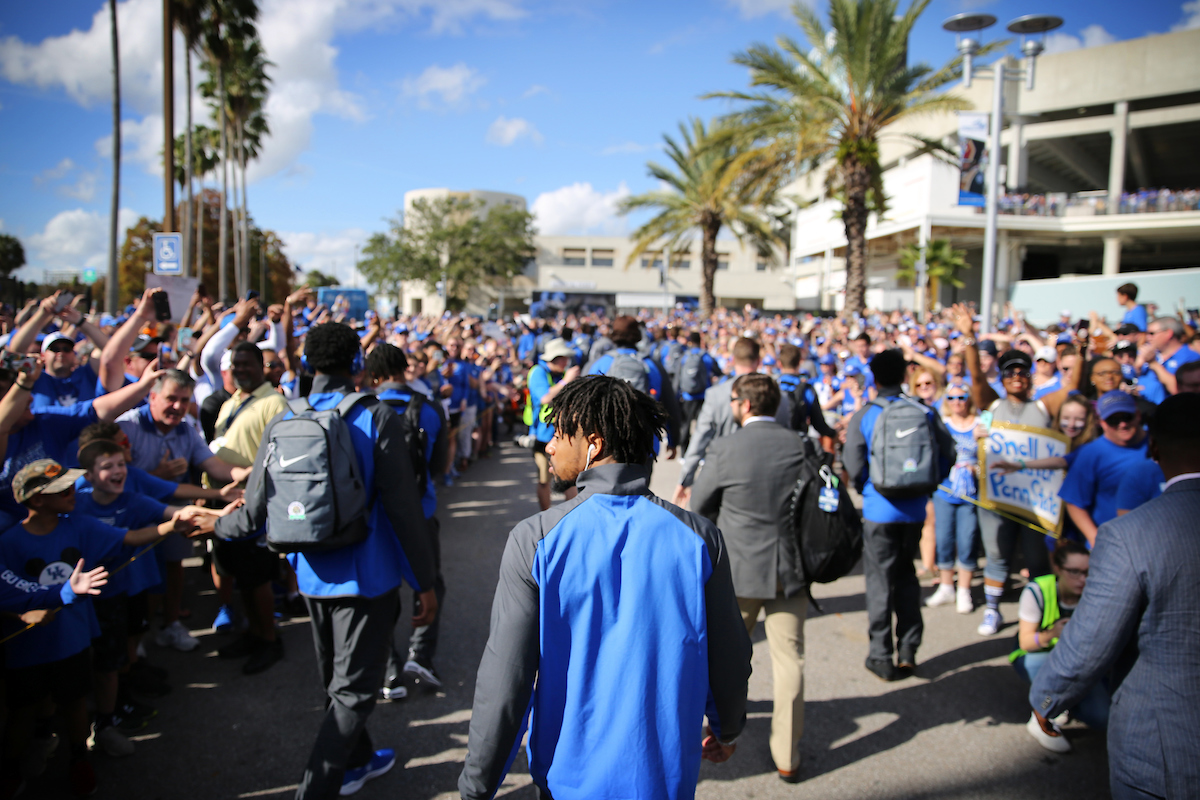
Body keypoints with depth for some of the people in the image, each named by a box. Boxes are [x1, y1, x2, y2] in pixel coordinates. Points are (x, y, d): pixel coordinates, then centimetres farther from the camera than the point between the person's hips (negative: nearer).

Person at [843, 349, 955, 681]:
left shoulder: (864, 416, -8)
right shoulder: (925, 412, -1)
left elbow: (853, 466, -10)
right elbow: (947, 453, 0)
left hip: (880, 510, -3)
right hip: (915, 509, 3)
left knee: (880, 581, 6)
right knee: (906, 576, 18)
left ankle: (882, 657, 10)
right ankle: (908, 651, 22)